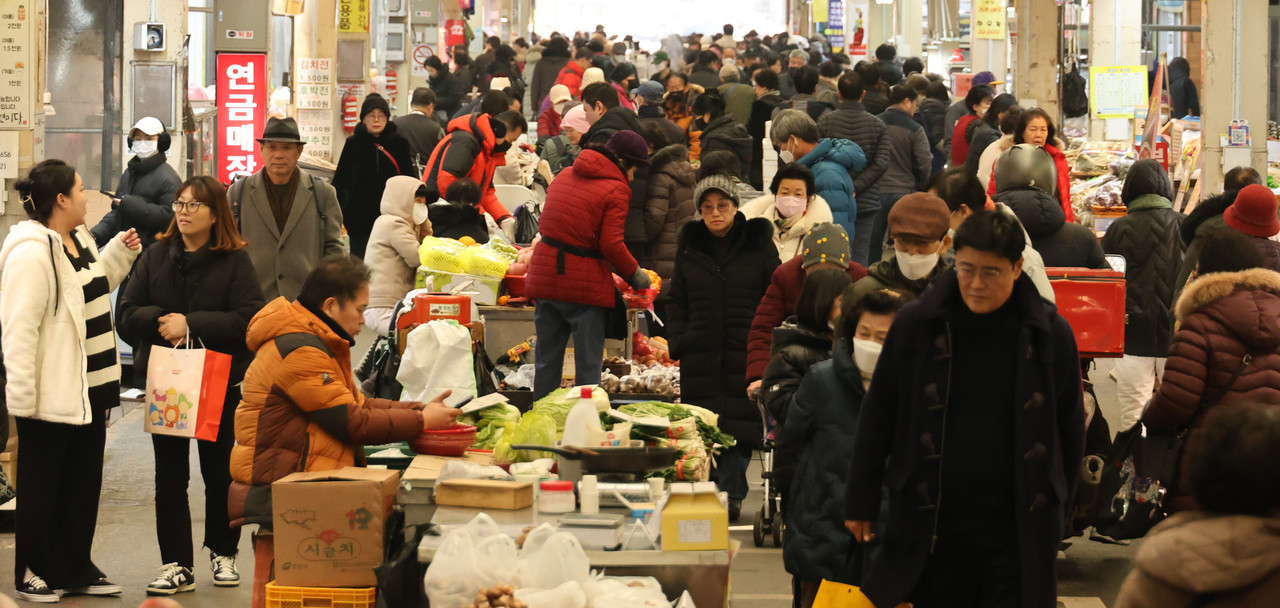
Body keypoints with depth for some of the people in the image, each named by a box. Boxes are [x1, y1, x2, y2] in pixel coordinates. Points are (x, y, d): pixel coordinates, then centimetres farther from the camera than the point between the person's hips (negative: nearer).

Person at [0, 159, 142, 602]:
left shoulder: (79, 238, 10)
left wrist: (120, 253, 13)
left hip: (90, 388, 9)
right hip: (51, 393, -9)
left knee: (84, 481, 15)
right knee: (41, 484, 4)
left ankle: (74, 569, 26)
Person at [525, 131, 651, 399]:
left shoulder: (565, 176, 14)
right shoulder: (616, 189, -9)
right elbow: (612, 245, -16)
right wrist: (635, 275, -1)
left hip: (545, 276, 6)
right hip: (584, 284, -6)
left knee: (547, 361, 13)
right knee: (588, 365, 2)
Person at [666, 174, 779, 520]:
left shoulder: (758, 248, 3)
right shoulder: (689, 249, 11)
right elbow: (675, 301, 17)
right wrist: (678, 344, 4)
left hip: (745, 356, -2)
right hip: (700, 358, 2)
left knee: (738, 428, -6)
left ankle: (731, 495, 1)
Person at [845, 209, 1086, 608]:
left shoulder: (1050, 334, 0)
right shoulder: (917, 325, -1)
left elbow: (1070, 429, 11)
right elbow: (877, 418, 7)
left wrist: (1056, 508, 13)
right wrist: (861, 504, 8)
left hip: (1019, 531, -1)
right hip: (932, 525, 1)